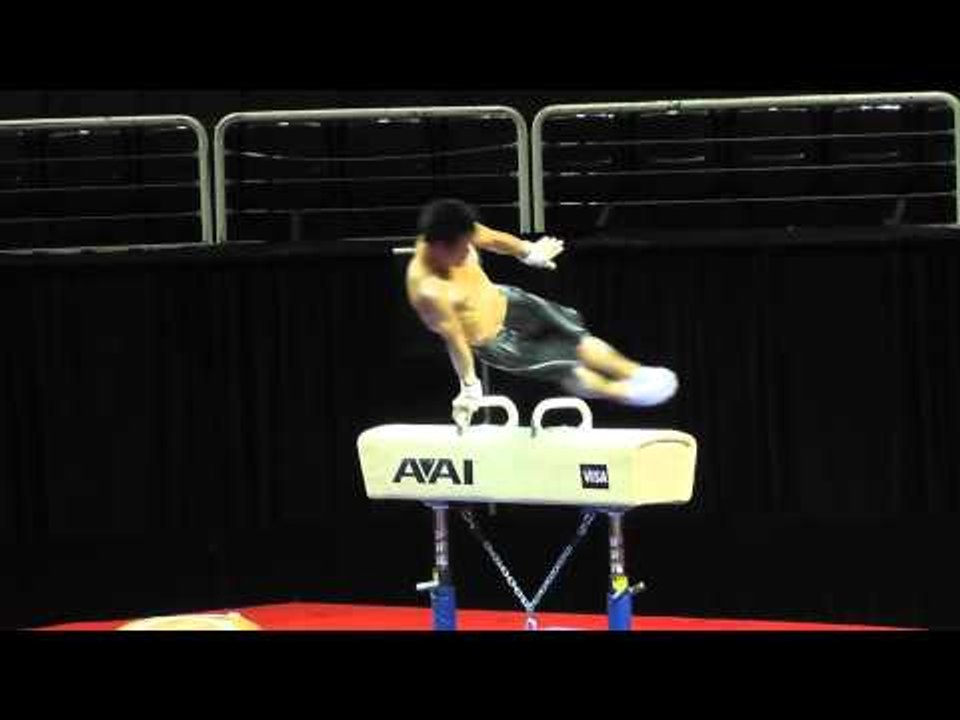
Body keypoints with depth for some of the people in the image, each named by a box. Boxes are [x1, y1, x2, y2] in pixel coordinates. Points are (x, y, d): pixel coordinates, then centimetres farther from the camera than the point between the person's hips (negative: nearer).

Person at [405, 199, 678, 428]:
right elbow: (454, 340, -27)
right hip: (494, 343, -6)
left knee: (577, 336, 12)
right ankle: (623, 392, 28)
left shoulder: (456, 236, -22)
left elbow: (493, 239, 1)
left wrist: (529, 252, 20)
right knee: (570, 372, 3)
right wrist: (469, 386, -13)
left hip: (503, 302, 6)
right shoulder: (429, 291, -41)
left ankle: (636, 373, 32)